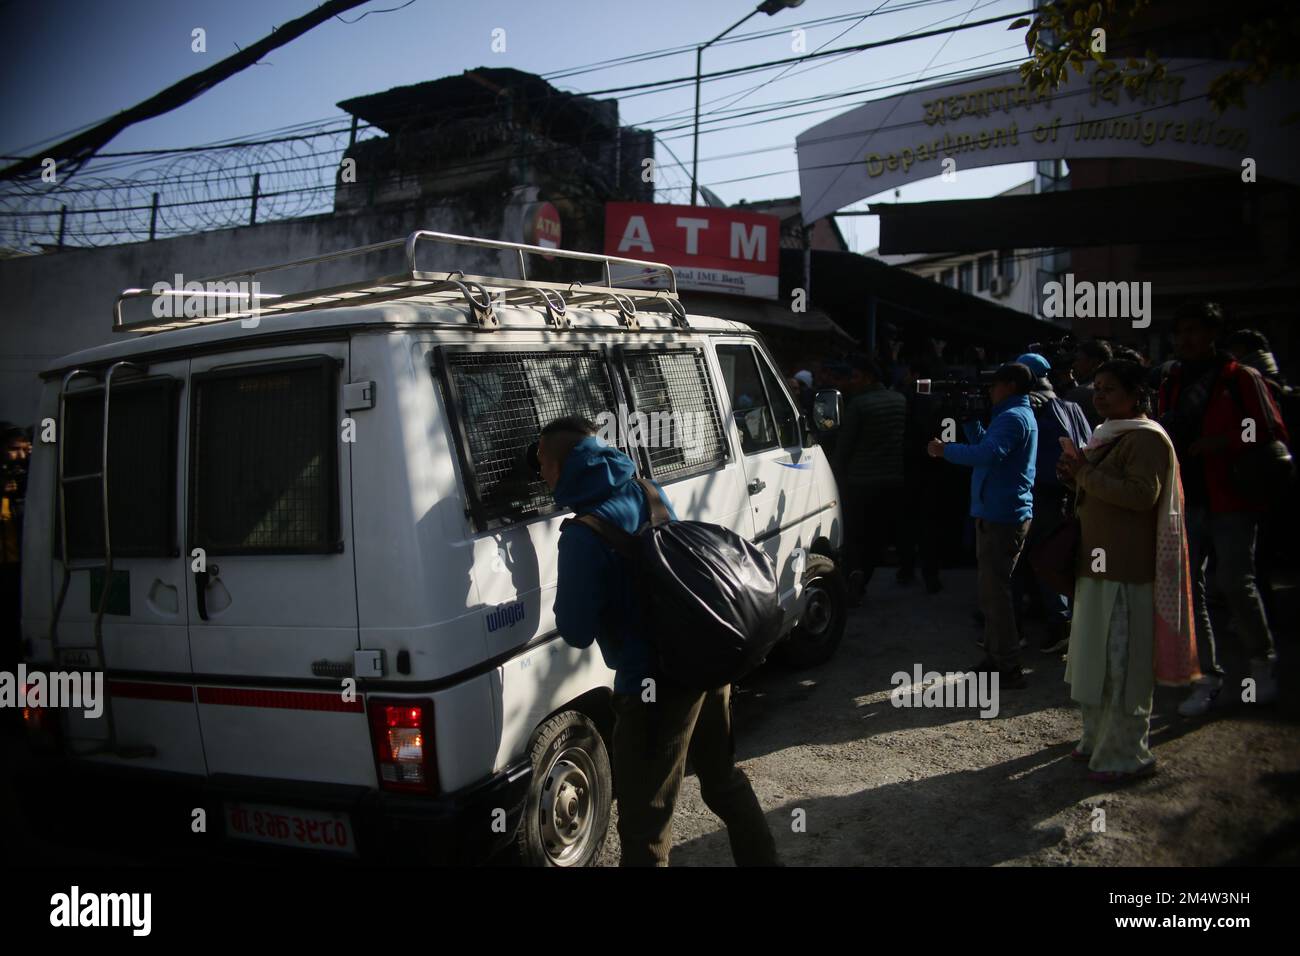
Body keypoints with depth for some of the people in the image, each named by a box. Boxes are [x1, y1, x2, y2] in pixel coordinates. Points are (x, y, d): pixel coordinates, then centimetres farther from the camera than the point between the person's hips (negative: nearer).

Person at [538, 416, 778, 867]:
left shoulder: (584, 536, -20)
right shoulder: (648, 491, 3)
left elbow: (576, 632, -14)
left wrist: (566, 595, 4)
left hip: (657, 680, -8)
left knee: (644, 819, 5)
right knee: (724, 779, 27)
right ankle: (763, 861, 42)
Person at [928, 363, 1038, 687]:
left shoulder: (1013, 418, -15)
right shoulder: (1017, 415, 19)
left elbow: (988, 454, -30)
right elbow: (986, 445, 23)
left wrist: (945, 449, -21)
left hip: (1001, 516, -11)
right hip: (1001, 513, 11)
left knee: (995, 591, -8)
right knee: (993, 588, 18)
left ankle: (1009, 669, -3)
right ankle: (995, 657, 27)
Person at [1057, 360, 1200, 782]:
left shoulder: (1147, 438, -13)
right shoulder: (1108, 435, 18)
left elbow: (1142, 494, -24)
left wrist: (1086, 473, -19)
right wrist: (1076, 476, 7)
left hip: (1128, 568, -10)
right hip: (1099, 560, 10)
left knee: (1121, 660, -4)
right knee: (1097, 655, 16)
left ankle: (1126, 754, 6)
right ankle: (1098, 738, 28)